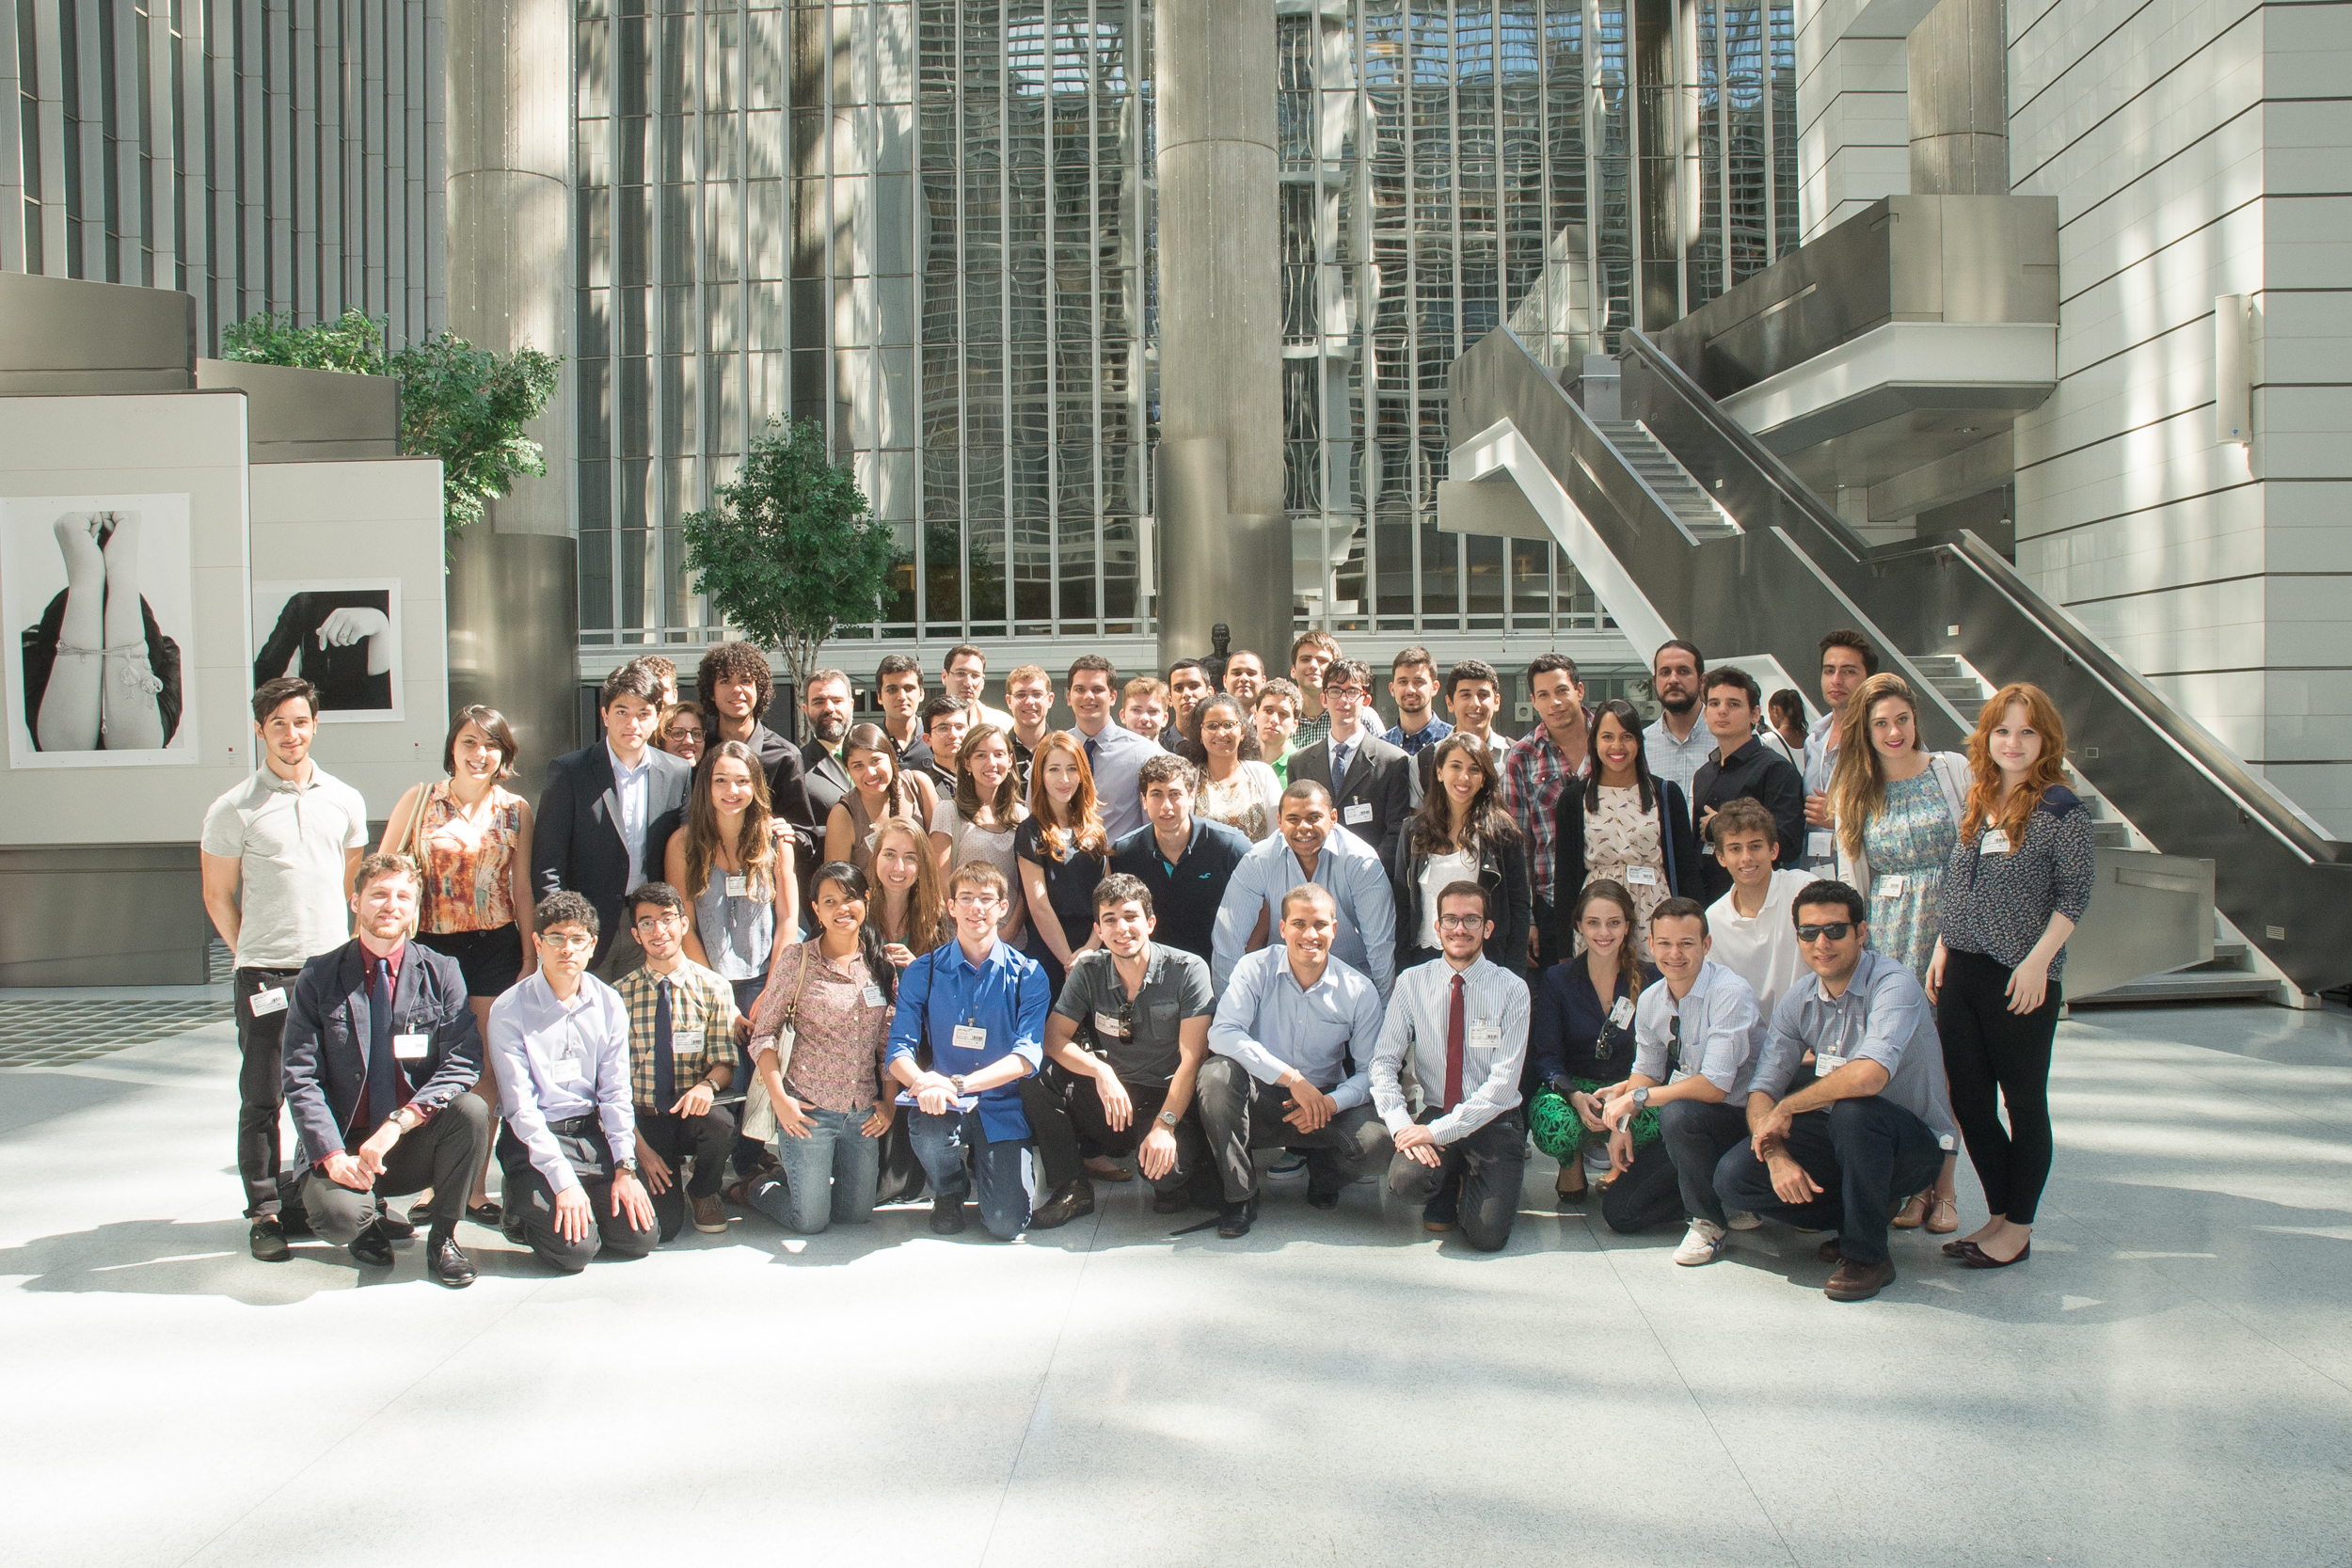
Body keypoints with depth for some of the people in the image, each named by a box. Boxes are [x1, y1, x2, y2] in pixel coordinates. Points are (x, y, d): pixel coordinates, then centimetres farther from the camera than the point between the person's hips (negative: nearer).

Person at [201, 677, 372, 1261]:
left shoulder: (344, 800, 9)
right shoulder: (234, 809, -2)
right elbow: (218, 897, 5)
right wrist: (255, 956, 6)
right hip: (264, 974, -3)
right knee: (262, 1097, 1)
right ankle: (265, 1214, 11)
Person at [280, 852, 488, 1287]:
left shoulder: (442, 973, 0)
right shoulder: (318, 978, -1)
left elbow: (463, 1062, -11)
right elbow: (301, 1078, -6)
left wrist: (399, 1122, -25)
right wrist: (333, 1155, -20)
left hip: (416, 1143, 1)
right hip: (348, 1144, -1)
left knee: (472, 1111, -30)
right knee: (339, 1215, -31)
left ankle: (442, 1238, -7)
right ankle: (373, 1218, 10)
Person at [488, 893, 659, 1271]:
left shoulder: (608, 1004, 1)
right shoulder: (509, 1010, -11)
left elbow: (615, 1092, 2)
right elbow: (521, 1106, -14)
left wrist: (625, 1168, -9)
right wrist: (563, 1181, -20)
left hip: (593, 1131, 4)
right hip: (533, 1139, -4)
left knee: (638, 1237, -11)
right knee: (574, 1249, -20)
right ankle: (521, 1210, 11)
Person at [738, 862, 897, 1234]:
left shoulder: (881, 965, 5)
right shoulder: (798, 962, -7)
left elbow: (888, 1042, 10)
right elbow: (763, 1034, -5)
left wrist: (889, 1101, 3)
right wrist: (779, 1098, -13)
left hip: (863, 1113, 4)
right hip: (808, 1109, -4)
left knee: (856, 1213, 10)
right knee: (810, 1220, -2)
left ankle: (805, 1177, 37)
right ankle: (758, 1188, 27)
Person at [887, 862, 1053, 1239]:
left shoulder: (1027, 975, -3)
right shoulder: (923, 972, 0)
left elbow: (1028, 1054, -14)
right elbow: (899, 1047, -7)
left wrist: (960, 1083, -29)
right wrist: (923, 1082, -32)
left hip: (1003, 1107, 0)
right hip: (945, 1104, 1)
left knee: (1006, 1224, -14)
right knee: (928, 1128, -35)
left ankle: (986, 1172, 24)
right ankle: (949, 1191, 2)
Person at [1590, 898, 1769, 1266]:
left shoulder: (1730, 994, -22)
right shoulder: (1650, 1001, 0)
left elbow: (1715, 1085, -29)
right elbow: (1646, 1073, 12)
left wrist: (1637, 1097, -24)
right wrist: (1623, 1124, -5)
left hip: (1741, 1119, -7)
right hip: (1688, 1125, 7)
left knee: (1677, 1112, -37)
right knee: (1619, 1212, -2)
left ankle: (1707, 1221, -13)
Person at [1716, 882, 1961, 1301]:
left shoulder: (1893, 984, -22)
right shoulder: (1798, 1001, -1)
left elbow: (1869, 1075, -39)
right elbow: (1762, 1091, -2)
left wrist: (1787, 1109, -25)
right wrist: (1777, 1155, -23)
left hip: (1913, 1144, -6)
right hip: (1840, 1140, 6)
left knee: (1853, 1109, -38)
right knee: (1733, 1177, -15)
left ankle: (1867, 1254, -17)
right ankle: (1856, 1218, 7)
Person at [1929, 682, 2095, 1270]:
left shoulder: (2060, 808, -8)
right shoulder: (1977, 805, 11)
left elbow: (2075, 894, -10)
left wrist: (2038, 961, -17)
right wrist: (1942, 950, 11)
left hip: (2022, 980, -7)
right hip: (1962, 974, 7)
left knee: (2024, 1101, 4)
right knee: (1968, 1098, 10)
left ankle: (2018, 1229, 14)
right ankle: (1999, 1215, 24)